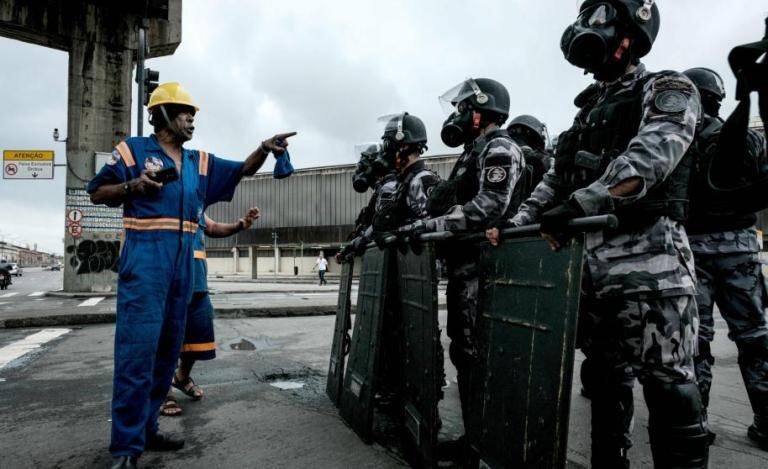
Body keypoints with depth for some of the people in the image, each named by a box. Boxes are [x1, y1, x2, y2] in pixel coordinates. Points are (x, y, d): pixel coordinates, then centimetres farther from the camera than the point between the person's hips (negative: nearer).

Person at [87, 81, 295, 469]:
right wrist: (133, 186, -12)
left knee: (167, 350, 10)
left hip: (182, 265, 7)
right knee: (138, 350, -10)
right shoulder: (132, 150, 3)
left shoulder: (200, 161, 16)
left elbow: (242, 171, 12)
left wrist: (264, 149, -6)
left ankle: (146, 429, 23)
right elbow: (97, 193, 6)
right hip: (144, 262, -6)